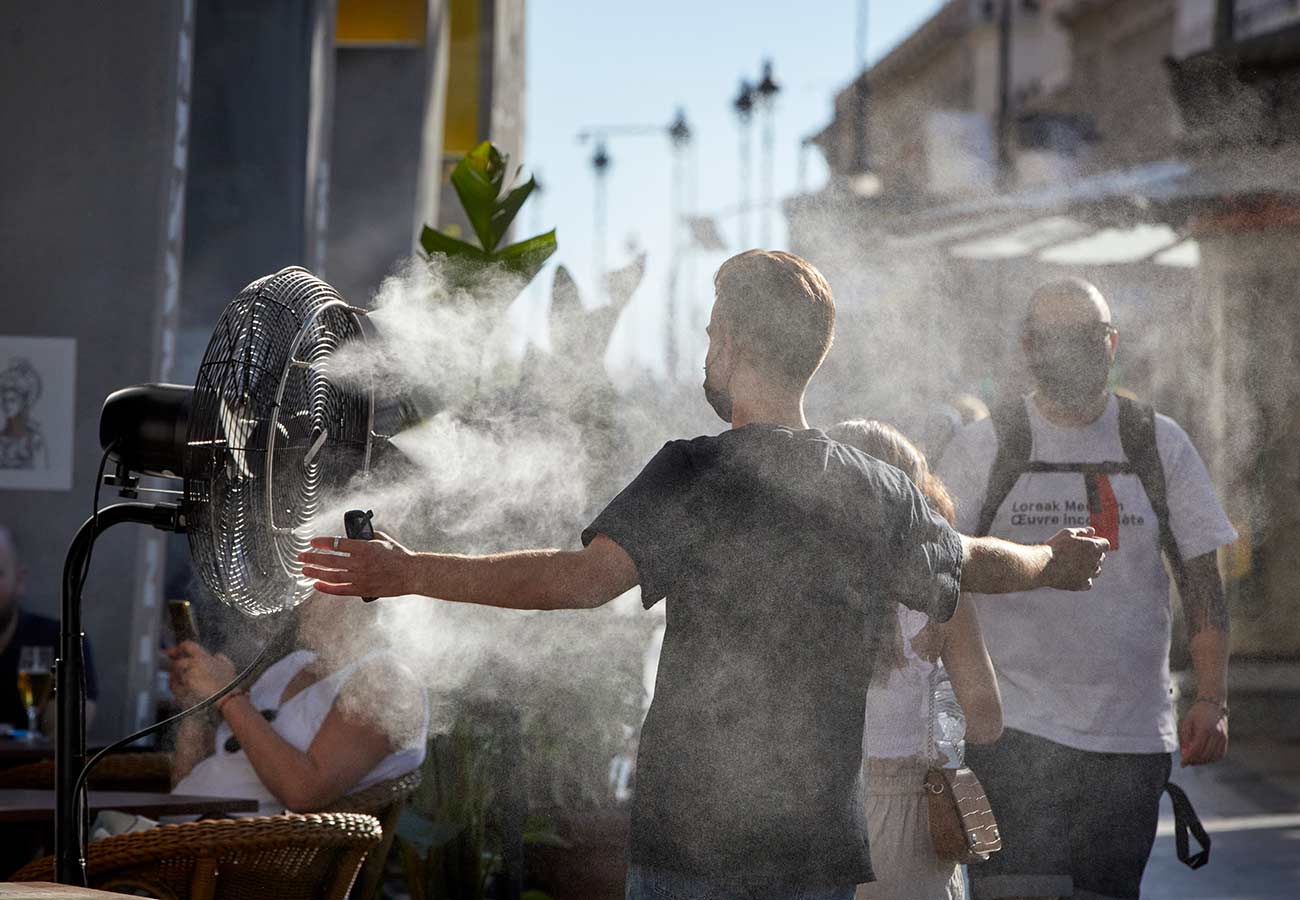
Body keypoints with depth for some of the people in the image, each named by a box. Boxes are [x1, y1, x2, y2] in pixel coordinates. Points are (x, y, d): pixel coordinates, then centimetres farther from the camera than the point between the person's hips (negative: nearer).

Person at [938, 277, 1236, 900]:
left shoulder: (1159, 445, 8)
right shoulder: (983, 449, 3)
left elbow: (1201, 580, 10)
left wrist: (1212, 700, -1)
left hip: (1132, 737, 2)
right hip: (1016, 731, -2)